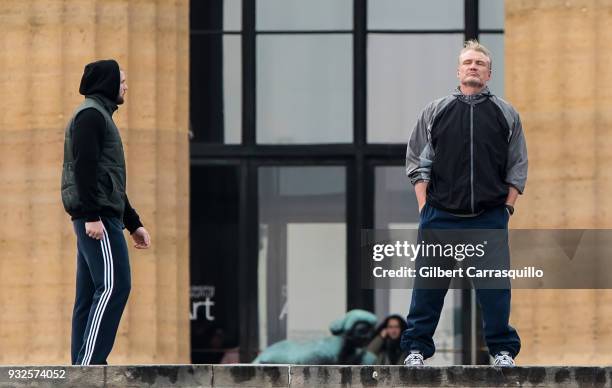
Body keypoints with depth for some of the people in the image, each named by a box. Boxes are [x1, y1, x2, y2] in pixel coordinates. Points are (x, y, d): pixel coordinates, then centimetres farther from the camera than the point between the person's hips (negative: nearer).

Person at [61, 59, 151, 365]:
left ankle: (84, 367, 5)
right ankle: (89, 363, -20)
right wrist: (92, 215, -24)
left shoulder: (100, 116, 26)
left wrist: (133, 224, 28)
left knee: (90, 294, 6)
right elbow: (84, 167, -18)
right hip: (97, 217, -10)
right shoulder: (91, 114, -6)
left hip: (98, 217, 10)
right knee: (114, 285, -15)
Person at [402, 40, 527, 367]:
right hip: (440, 217, 0)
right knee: (429, 283, 0)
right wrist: (424, 206, 2)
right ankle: (417, 348, 7)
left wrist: (507, 207, 2)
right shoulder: (435, 112, 9)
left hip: (490, 218, 0)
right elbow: (417, 161, 9)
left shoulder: (506, 115, 10)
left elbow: (518, 167, 11)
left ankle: (503, 349, 10)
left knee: (494, 286, 0)